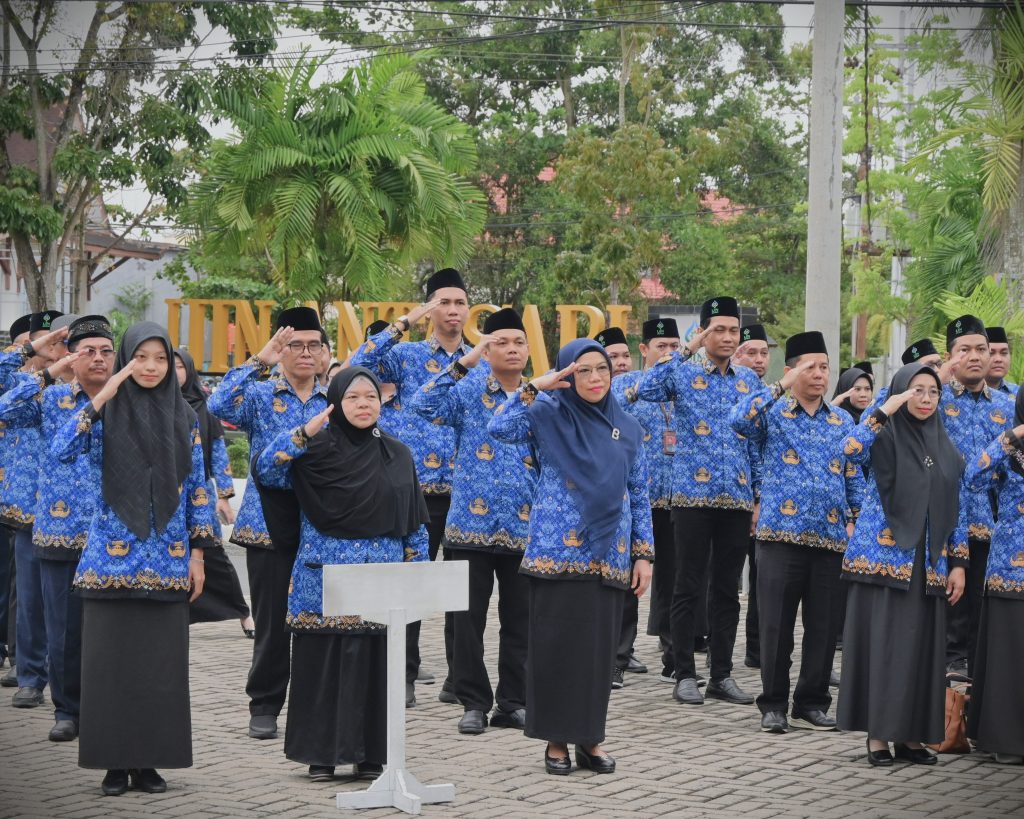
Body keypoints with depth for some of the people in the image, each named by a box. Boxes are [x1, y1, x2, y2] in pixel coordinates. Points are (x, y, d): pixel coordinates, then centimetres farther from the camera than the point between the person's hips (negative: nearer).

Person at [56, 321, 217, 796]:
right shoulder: (106, 412, 0)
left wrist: (197, 553, 4)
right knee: (110, 659, 0)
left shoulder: (183, 416, 7)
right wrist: (100, 398, -19)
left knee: (160, 662, 2)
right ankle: (115, 762, 9)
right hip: (112, 556, -2)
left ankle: (149, 760, 11)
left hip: (167, 560, 2)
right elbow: (61, 451, -17)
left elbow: (197, 487, 9)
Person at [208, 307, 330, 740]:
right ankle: (264, 706, 15)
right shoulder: (259, 395, 2)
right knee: (272, 619, 3)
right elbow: (219, 406, -19)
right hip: (270, 522, -2)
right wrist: (258, 361, -22)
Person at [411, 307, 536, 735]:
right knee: (469, 619, 3)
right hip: (472, 524, -2)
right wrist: (463, 363, -19)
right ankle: (473, 702, 13)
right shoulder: (468, 392, 1)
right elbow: (423, 405, -17)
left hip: (524, 528, 2)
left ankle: (514, 702, 18)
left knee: (519, 620, 8)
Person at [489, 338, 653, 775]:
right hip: (557, 552, -3)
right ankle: (556, 739, 9)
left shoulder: (627, 427, 11)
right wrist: (536, 387, -20)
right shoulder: (549, 414, 1)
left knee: (598, 647, 5)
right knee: (556, 644, 0)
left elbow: (639, 495, 13)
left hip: (608, 555, 3)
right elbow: (500, 428, -17)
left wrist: (644, 554, 7)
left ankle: (590, 738, 15)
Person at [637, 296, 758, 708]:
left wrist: (759, 495, 9)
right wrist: (685, 350, -14)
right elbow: (645, 390, -19)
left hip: (738, 499, 4)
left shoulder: (749, 379, 12)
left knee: (727, 590, 8)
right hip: (693, 495, -4)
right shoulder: (683, 373, 0)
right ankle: (685, 674, 8)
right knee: (689, 588, 1)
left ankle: (722, 674, 15)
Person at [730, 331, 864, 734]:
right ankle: (774, 704, 9)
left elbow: (855, 478, 16)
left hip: (831, 538, 3)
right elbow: (739, 419, -18)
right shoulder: (773, 414, 3)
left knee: (823, 625, 6)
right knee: (777, 624, -1)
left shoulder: (843, 422, 14)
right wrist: (781, 386, -17)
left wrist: (854, 519, 3)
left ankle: (812, 703, 16)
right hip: (781, 534, -3)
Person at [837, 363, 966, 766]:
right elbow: (850, 449, -25)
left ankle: (909, 734, 11)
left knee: (920, 645, 4)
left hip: (927, 564, 5)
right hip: (882, 555, -5)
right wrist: (886, 409, -22)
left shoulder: (946, 449, 13)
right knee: (881, 641, -4)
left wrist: (957, 563, 8)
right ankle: (877, 734, 1)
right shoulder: (885, 436, -2)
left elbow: (954, 511, 14)